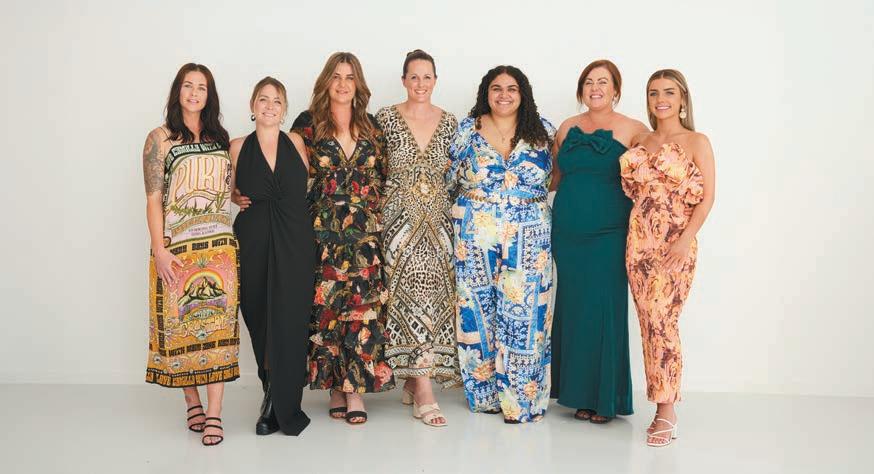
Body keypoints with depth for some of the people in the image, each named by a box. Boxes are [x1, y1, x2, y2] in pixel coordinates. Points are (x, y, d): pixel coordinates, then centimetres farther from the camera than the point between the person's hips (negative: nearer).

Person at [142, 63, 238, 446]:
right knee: (180, 324, 3)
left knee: (217, 324, -2)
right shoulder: (160, 138, 1)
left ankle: (213, 415, 1)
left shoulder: (220, 138, 13)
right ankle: (192, 403, 21)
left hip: (219, 246, 3)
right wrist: (160, 250, -12)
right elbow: (153, 199, -5)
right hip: (178, 247, -3)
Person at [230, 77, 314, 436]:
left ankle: (283, 406, 10)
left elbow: (312, 188, 12)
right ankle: (272, 393, 25)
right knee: (260, 321, 5)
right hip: (253, 244, 1)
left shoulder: (297, 144, 7)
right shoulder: (238, 147, 7)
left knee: (288, 322, -4)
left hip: (294, 245, -1)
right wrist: (243, 200, 3)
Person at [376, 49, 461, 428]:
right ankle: (424, 393, -9)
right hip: (399, 215, -3)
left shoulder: (449, 122, 9)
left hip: (438, 218, 3)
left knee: (434, 290, 1)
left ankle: (413, 379, 16)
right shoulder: (386, 118, 2)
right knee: (412, 288, -10)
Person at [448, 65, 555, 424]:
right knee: (479, 310, 4)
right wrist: (473, 202, 9)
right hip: (475, 234, 0)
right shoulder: (468, 129, 5)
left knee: (523, 311, -3)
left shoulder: (543, 131, 4)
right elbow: (452, 178, 12)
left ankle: (520, 397, 7)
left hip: (528, 237, 0)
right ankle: (484, 392, 17)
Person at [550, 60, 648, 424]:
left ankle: (606, 399, 11)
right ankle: (579, 394, 19)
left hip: (609, 235, -4)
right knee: (573, 310, 7)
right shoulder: (567, 128, 12)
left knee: (605, 310, -2)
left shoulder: (632, 131, -2)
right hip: (567, 233, 4)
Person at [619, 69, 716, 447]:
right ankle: (664, 405, 14)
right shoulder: (639, 142, 15)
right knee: (648, 321, 5)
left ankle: (666, 410, -2)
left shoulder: (697, 142, 0)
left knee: (662, 320, -11)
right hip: (639, 241, 5)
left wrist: (686, 239, -15)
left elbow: (707, 197, -6)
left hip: (675, 243, -5)